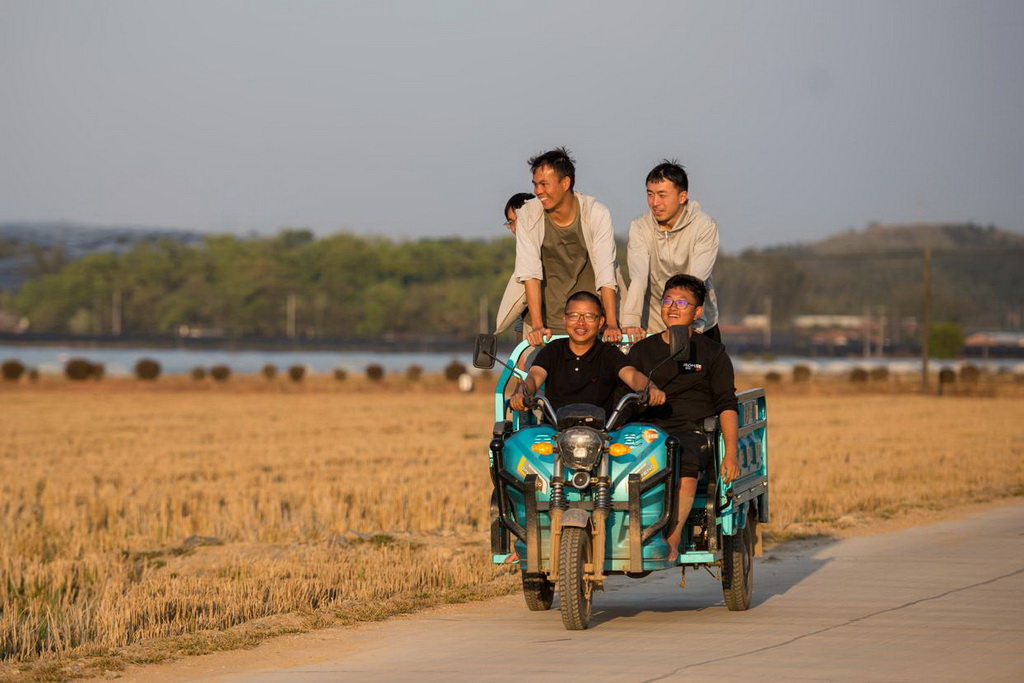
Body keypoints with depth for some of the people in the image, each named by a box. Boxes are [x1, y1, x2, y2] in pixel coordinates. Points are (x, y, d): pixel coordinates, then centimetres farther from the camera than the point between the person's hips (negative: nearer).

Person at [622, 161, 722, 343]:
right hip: (653, 327, 1)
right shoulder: (639, 227, -6)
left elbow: (696, 282, -21)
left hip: (699, 328, -1)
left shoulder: (705, 226, -11)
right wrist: (631, 322, -35)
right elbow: (638, 275, -20)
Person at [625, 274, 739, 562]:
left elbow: (727, 405, 8)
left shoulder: (711, 352, 16)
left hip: (690, 429, -2)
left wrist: (731, 454, -5)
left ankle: (672, 539, -40)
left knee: (686, 461, -38)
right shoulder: (641, 350, 23)